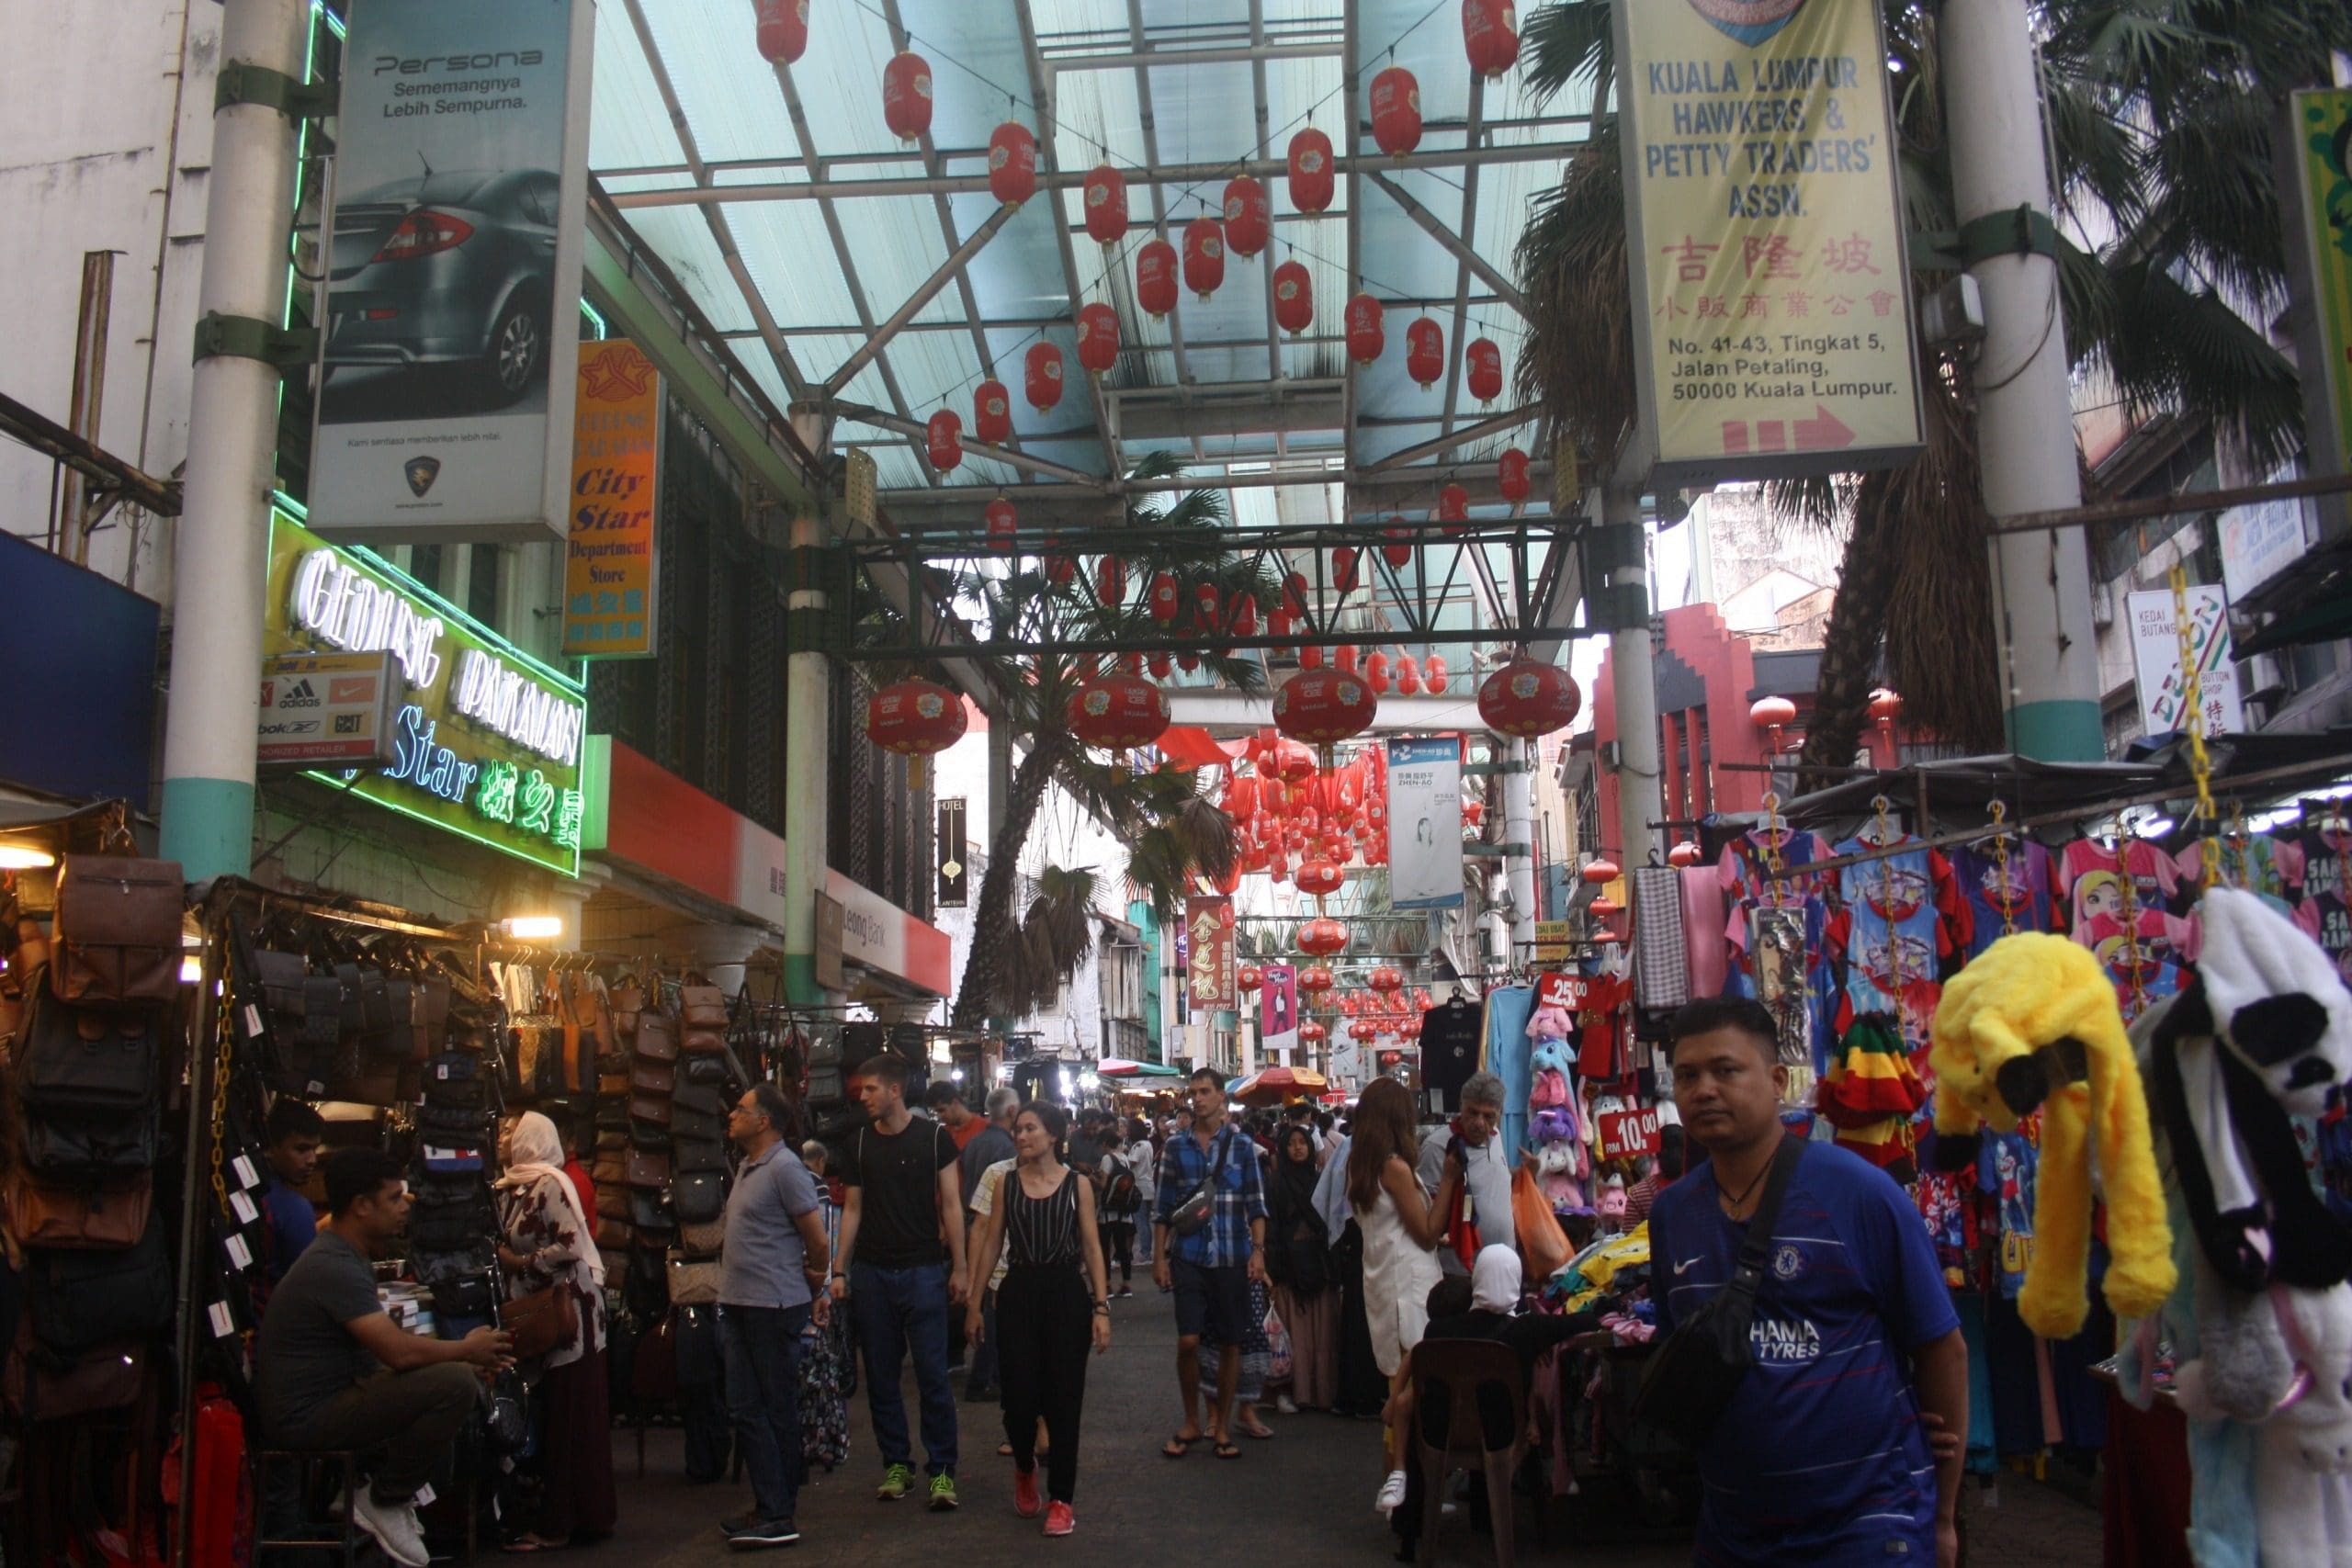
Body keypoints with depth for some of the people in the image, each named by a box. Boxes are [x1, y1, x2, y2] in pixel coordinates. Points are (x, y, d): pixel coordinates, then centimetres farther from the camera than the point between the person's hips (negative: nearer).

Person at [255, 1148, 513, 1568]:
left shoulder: (345, 1256, 12)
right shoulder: (334, 1266, -22)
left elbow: (390, 1343, 14)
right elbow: (399, 1351, -28)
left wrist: (466, 1352, 1)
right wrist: (468, 1350, -10)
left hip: (334, 1394, 10)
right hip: (305, 1419, -10)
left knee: (464, 1375, 12)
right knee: (456, 1384, -23)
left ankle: (388, 1485, 13)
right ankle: (383, 1502, -5)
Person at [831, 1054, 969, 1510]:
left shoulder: (933, 1138, -2)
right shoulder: (859, 1143, 8)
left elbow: (951, 1205, 0)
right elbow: (852, 1210, 11)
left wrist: (958, 1267, -3)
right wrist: (839, 1270, 6)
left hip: (923, 1270, -3)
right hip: (871, 1273, 3)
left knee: (933, 1375, -4)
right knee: (881, 1376, 7)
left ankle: (941, 1469, 4)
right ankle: (896, 1464, 19)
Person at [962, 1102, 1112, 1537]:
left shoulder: (1077, 1184, 2)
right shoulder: (1006, 1184, 6)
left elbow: (1092, 1247, 1)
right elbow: (991, 1244, 8)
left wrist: (1101, 1308, -6)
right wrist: (974, 1302, 5)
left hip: (1066, 1293, -1)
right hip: (1018, 1293, 1)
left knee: (1064, 1399, 1)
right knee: (1018, 1395, -2)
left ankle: (1061, 1498, 13)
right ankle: (1024, 1467, 31)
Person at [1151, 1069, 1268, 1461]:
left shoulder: (1241, 1145, 3)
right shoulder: (1176, 1146, 5)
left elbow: (1256, 1205, 3)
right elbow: (1163, 1208, 7)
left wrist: (1258, 1251, -7)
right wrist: (1159, 1258, 3)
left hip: (1232, 1258, 0)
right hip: (1188, 1257, 0)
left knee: (1230, 1343, 5)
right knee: (1187, 1340, -7)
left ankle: (1222, 1425, 20)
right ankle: (1191, 1422, 13)